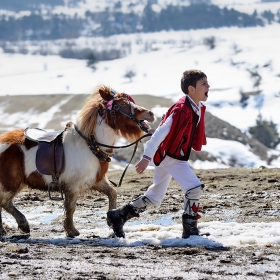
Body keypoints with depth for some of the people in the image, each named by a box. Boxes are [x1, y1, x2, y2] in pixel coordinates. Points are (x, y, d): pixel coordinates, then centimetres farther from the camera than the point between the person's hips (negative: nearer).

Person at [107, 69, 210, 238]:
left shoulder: (198, 109, 6)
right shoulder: (181, 109, -22)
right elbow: (161, 132, -23)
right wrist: (147, 157, -24)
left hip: (177, 157, 9)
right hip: (169, 157, -9)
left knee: (154, 198, 14)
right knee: (195, 188, -15)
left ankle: (117, 216, 23)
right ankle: (190, 229, -7)